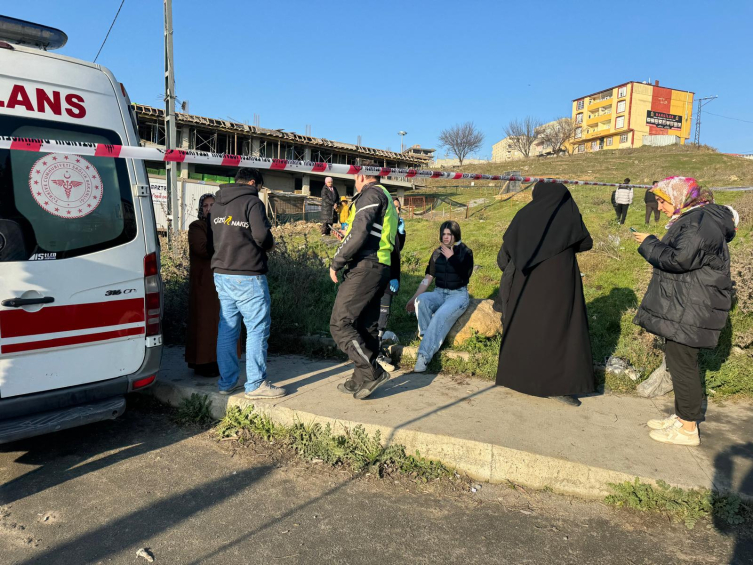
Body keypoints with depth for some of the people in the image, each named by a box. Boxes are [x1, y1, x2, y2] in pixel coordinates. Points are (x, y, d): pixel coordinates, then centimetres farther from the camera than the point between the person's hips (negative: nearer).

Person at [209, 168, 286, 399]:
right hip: (247, 276, -8)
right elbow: (261, 235, -18)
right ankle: (256, 384, 1)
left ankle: (227, 382, 17)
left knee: (227, 329, 11)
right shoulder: (251, 202, -8)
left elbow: (212, 237, 18)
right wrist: (270, 244, 1)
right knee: (257, 329, -1)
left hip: (221, 273, 8)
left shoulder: (217, 205, 16)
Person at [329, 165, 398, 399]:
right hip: (380, 268, 10)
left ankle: (372, 372, -11)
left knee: (339, 323, -9)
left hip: (364, 268, -10)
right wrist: (347, 237, 30)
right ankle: (361, 381, 18)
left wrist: (336, 263, -12)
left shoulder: (371, 193, -6)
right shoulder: (386, 198, 25)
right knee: (366, 327, 12)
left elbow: (360, 232, -19)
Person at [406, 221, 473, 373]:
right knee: (421, 300, -31)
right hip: (439, 293, 4)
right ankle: (426, 336, -23)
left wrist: (451, 257, -14)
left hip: (458, 294, -4)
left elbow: (466, 274, -16)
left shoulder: (465, 252, 1)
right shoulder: (437, 253, 10)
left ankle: (424, 356, -38)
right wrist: (414, 298, 2)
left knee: (441, 315, -34)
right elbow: (427, 279, 10)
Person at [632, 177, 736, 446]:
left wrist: (649, 243, -14)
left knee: (682, 362, -4)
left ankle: (688, 429, 7)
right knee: (677, 359, 16)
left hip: (690, 310, -11)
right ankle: (682, 416, 28)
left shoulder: (699, 223, -18)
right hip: (682, 305, 11)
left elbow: (679, 259, -26)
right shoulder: (691, 218, 15)